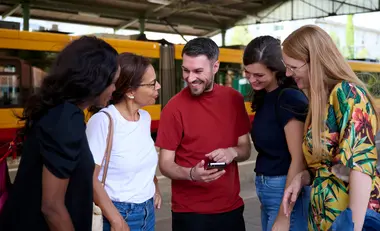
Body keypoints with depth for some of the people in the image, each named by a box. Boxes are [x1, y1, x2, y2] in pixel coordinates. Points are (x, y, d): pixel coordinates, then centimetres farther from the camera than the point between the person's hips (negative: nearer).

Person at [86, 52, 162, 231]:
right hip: (121, 213, -7)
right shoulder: (103, 121, -20)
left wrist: (155, 188, 4)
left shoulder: (146, 117, 1)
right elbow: (90, 179, -19)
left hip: (149, 210, 7)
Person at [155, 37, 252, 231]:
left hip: (232, 207, 4)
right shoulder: (174, 108, -13)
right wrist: (191, 174, -27)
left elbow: (246, 149, 7)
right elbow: (165, 164, -9)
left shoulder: (234, 99, -1)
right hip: (190, 212, -4)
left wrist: (233, 152, -14)